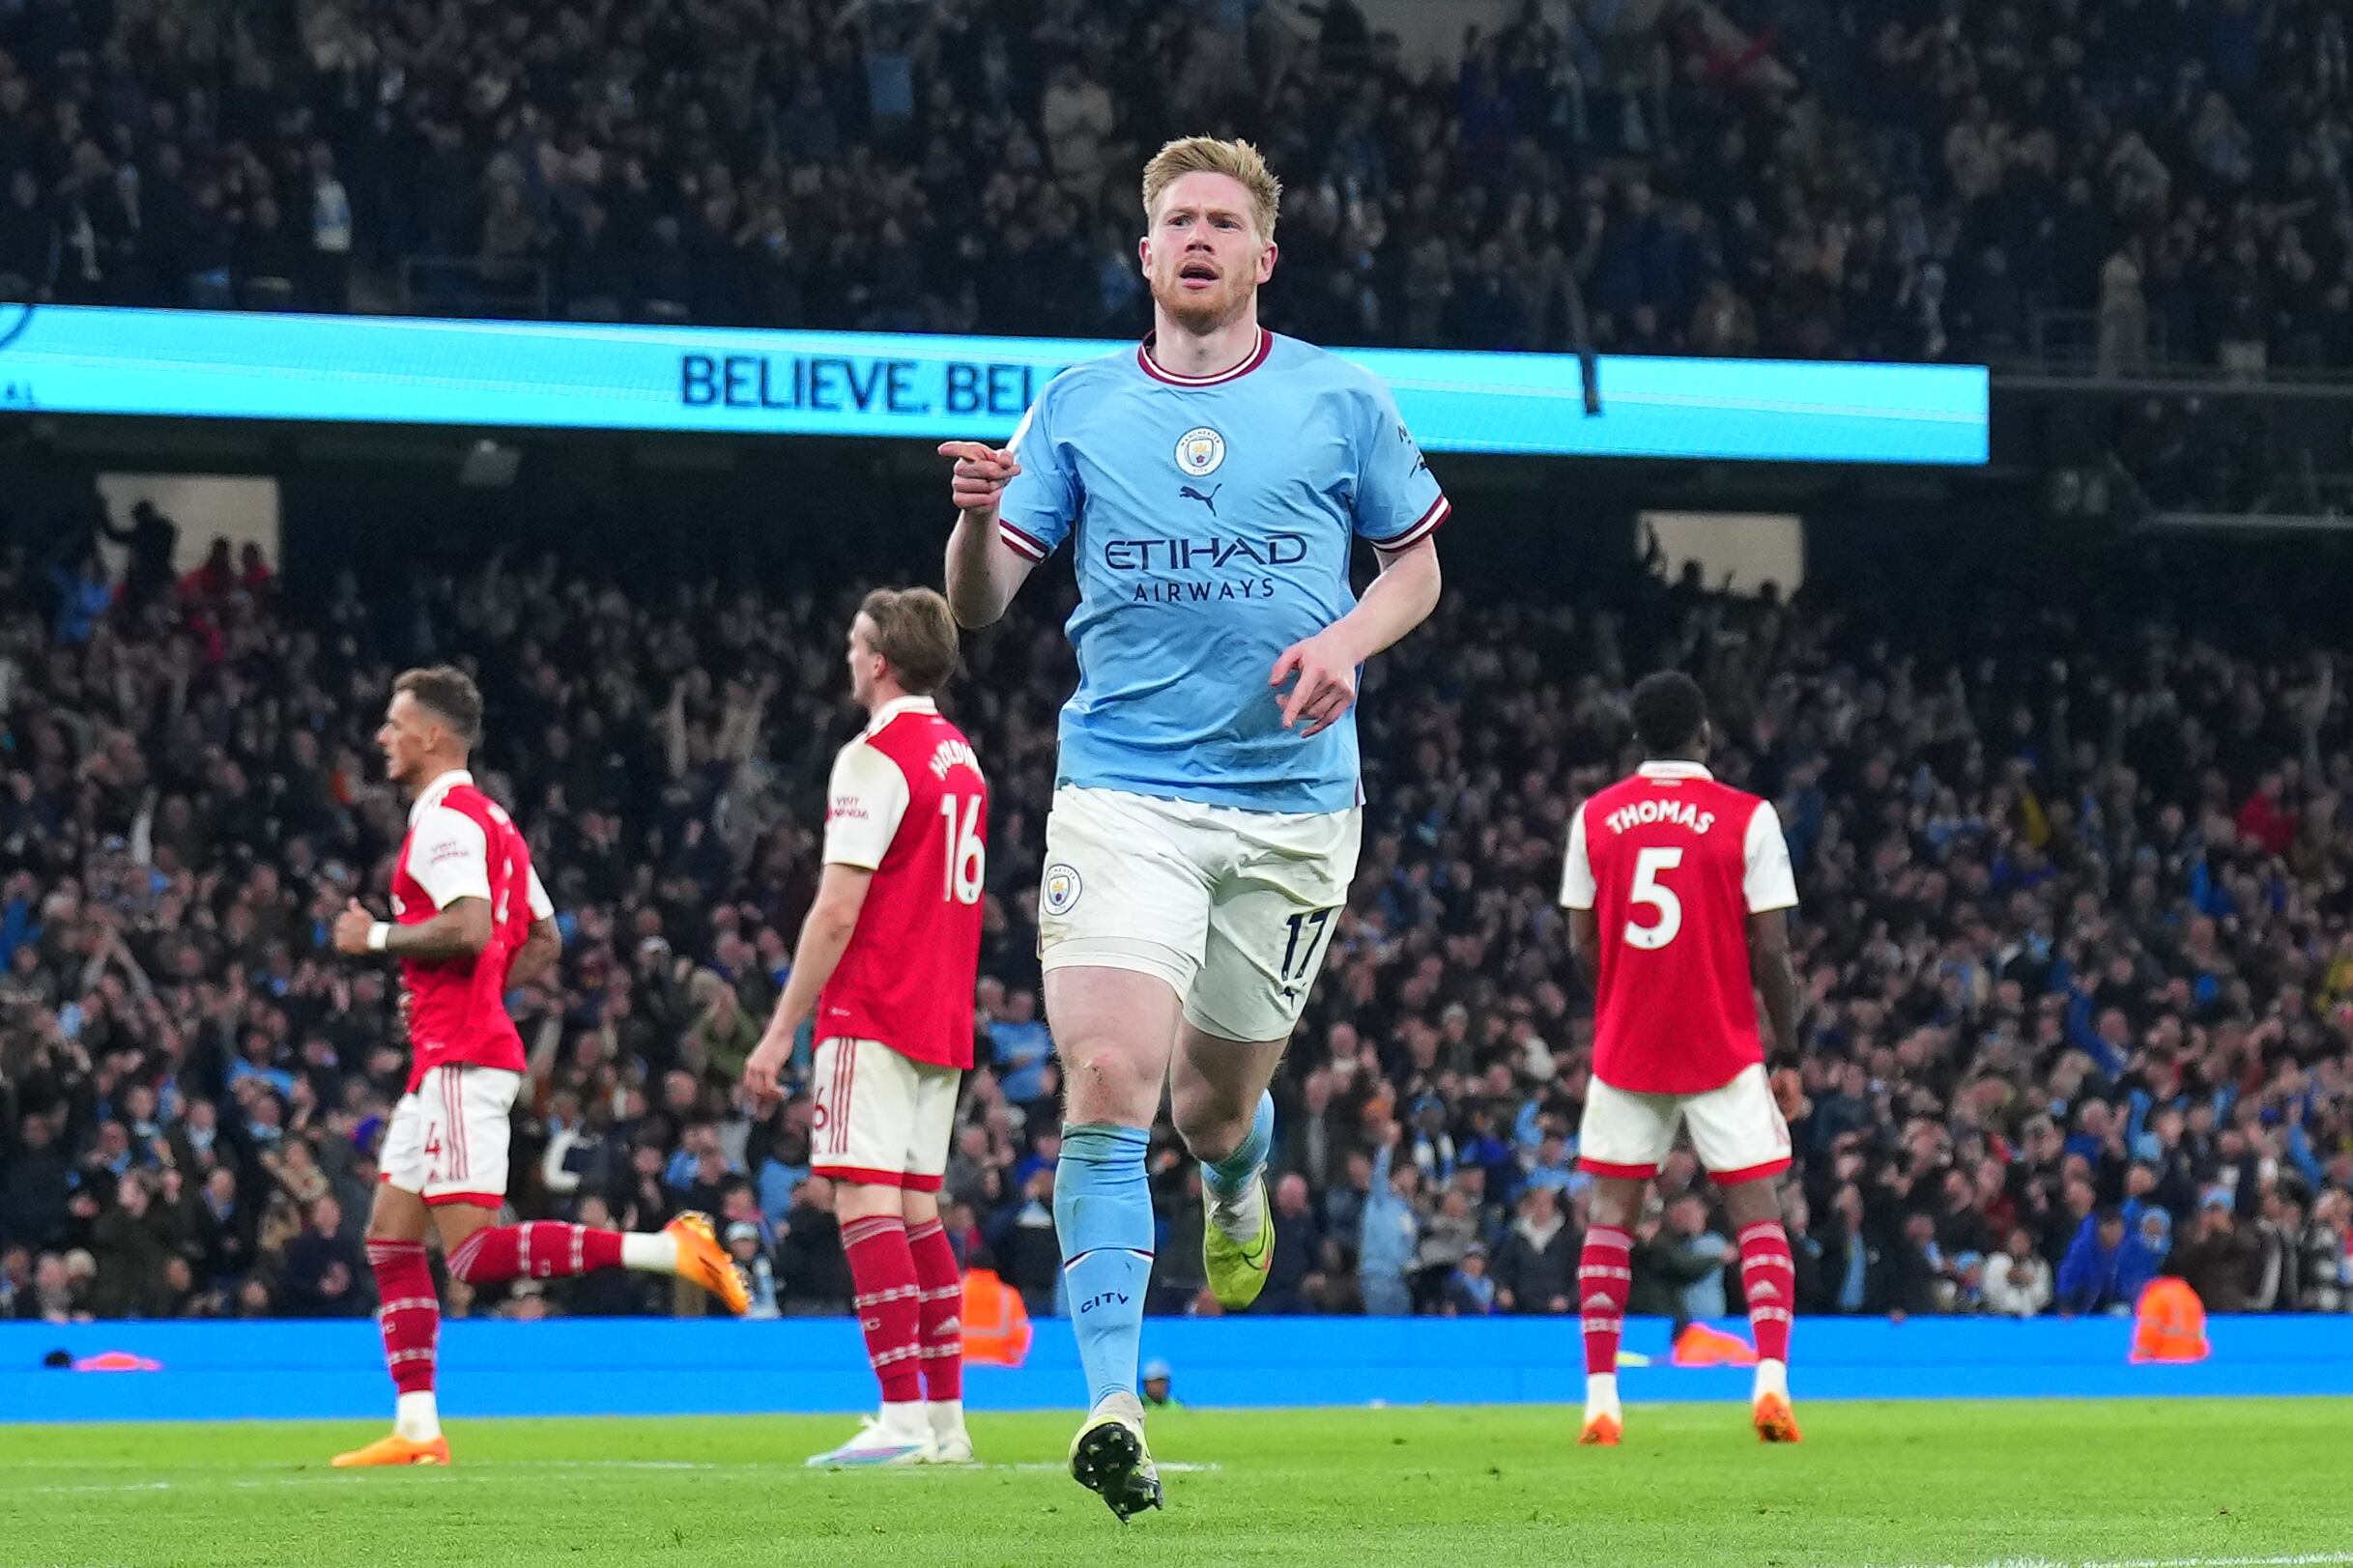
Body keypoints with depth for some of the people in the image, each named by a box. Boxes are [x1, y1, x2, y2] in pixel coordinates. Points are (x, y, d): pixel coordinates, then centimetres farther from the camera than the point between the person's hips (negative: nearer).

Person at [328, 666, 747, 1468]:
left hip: (461, 1062, -10)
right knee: (389, 1242, 10)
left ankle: (667, 1249, -20)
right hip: (443, 1061, 10)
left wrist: (376, 937, -13)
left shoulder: (446, 819, -11)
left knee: (473, 1252, -16)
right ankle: (416, 1430, 8)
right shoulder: (488, 819, 20)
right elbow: (543, 942, 25)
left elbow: (469, 926, -26)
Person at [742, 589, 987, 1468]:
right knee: (917, 1211, 11)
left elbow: (837, 912, -16)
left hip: (871, 1022, -9)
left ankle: (902, 1418, -19)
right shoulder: (961, 757, 15)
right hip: (942, 1025, 9)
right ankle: (946, 1420, 10)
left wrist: (781, 1030, -12)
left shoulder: (875, 758, -12)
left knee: (864, 1201, -11)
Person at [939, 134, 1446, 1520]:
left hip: (1292, 801, 1)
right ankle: (1115, 1407, -20)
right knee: (1110, 1080, -18)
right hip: (1122, 793, -1)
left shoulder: (1341, 403, 4)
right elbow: (982, 603, 3)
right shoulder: (1078, 408, 6)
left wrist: (1345, 643, -6)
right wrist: (978, 517, -19)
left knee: (1215, 1099, 9)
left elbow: (1417, 565, 15)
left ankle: (1240, 1188, 50)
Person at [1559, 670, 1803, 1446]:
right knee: (1757, 1211, 3)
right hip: (1723, 1048, -2)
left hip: (1625, 1046, 2)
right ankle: (1771, 1376, -13)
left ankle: (1599, 1396, 0)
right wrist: (1788, 1040, 4)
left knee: (1611, 1213, 7)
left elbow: (1581, 946, 4)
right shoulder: (1747, 818, -6)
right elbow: (1770, 951, -8)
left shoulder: (1595, 816, 2)